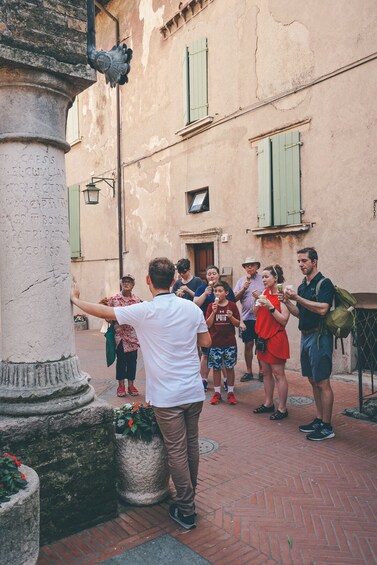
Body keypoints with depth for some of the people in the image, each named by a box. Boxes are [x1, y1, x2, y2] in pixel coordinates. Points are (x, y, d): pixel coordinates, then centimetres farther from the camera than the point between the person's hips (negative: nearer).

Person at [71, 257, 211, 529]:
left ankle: (186, 510, 19)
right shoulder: (191, 307, -2)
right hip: (194, 391, 5)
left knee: (177, 450, 7)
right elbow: (206, 342, 7)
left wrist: (75, 300, 12)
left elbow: (102, 311, -5)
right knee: (191, 444, 19)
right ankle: (189, 496, 37)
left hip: (167, 396, -5)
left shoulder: (145, 311, -15)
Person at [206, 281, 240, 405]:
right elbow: (208, 324, -5)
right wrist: (214, 311, -17)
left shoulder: (232, 305, -2)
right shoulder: (211, 306, 0)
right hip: (215, 343, 1)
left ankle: (231, 392, 19)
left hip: (229, 343, 0)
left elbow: (237, 324, 1)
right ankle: (217, 393, 18)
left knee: (229, 368, 7)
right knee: (216, 368, 7)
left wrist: (231, 317, -19)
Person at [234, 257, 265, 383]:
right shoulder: (241, 281, 7)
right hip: (246, 318, 2)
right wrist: (243, 289, -13)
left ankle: (261, 371, 20)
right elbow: (234, 298, 1)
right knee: (248, 345, 8)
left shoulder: (263, 280, 0)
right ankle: (248, 372, 20)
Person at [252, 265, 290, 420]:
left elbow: (284, 320, -16)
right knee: (266, 372, 14)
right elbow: (256, 313, 12)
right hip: (263, 336, 8)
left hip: (276, 337, -7)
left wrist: (270, 306, -22)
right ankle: (268, 403, 26)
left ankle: (282, 408, 7)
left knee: (278, 374, -1)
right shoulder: (265, 292, 8)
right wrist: (257, 300, -4)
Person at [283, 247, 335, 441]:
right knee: (313, 381, 14)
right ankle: (319, 420, 24)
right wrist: (287, 302, 2)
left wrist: (298, 298, -22)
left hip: (319, 336, -8)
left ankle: (327, 427, 5)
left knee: (322, 382, -4)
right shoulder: (302, 286, 14)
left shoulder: (324, 283, -10)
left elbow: (322, 309, -24)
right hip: (305, 336, 8)